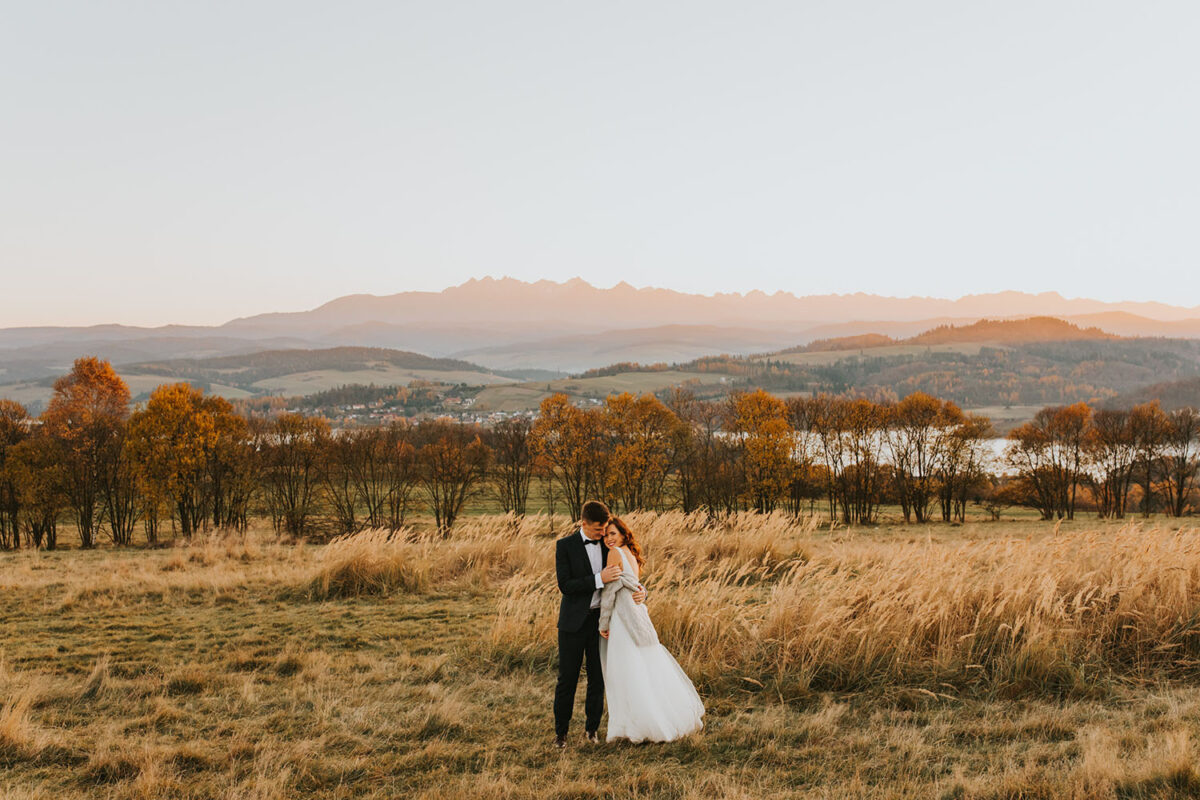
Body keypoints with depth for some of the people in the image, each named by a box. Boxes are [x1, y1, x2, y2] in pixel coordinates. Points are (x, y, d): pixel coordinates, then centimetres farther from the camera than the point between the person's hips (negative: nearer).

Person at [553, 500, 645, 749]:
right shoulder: (565, 546, -6)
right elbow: (565, 586, -15)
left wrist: (640, 591, -11)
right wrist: (599, 579, -25)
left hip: (600, 620, 3)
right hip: (574, 622, -3)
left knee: (597, 677, 9)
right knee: (567, 678, 2)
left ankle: (592, 727, 23)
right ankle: (560, 730, 15)